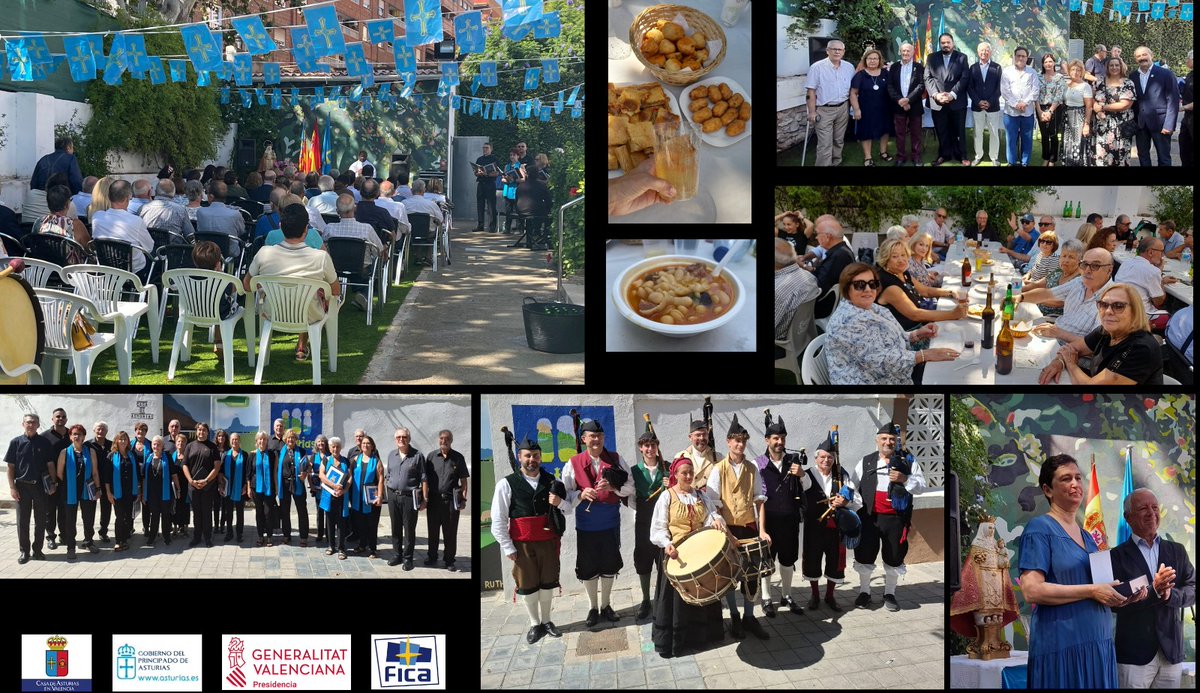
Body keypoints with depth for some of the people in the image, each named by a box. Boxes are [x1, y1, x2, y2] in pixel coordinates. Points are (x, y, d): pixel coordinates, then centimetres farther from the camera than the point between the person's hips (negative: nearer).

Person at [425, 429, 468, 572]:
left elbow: (464, 479, 3)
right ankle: (432, 556, 27)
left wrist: (463, 497, -5)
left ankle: (449, 560, 13)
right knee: (433, 530, 12)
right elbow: (425, 478, 9)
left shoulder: (458, 457, 1)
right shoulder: (431, 456, 6)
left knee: (450, 532, 4)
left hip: (451, 500, -2)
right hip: (434, 499, 2)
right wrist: (425, 495, 2)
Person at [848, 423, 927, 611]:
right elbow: (853, 486, 7)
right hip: (869, 517, 1)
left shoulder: (908, 462, 4)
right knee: (864, 555, 6)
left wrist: (905, 479, -18)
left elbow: (921, 486, -1)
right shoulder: (865, 462, 8)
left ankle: (889, 594, 26)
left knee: (893, 557, 8)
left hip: (896, 518, -1)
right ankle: (864, 592, 24)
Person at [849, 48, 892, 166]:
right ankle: (867, 158, 15)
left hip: (883, 109, 3)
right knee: (867, 132, 5)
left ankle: (883, 152, 33)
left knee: (884, 129, 15)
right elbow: (853, 93, -8)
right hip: (866, 110, -3)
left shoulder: (885, 73, 0)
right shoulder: (860, 75, -8)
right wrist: (856, 109, -14)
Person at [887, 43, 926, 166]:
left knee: (916, 133, 6)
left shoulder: (919, 67, 0)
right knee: (900, 133, 7)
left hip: (915, 105, -1)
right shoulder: (894, 67, 5)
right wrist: (899, 100, -15)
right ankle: (900, 157, 15)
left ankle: (916, 157, 14)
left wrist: (908, 99, -19)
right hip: (898, 105, 1)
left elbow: (921, 86, -9)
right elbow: (890, 86, -1)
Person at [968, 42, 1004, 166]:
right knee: (977, 132, 6)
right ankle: (978, 156, 16)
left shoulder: (997, 67, 1)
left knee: (994, 133, 3)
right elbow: (970, 87, 3)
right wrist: (978, 102, -10)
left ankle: (994, 157, 12)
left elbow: (999, 87, -3)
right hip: (977, 106, 2)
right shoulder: (973, 67, 7)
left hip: (993, 106, -2)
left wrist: (990, 102, -12)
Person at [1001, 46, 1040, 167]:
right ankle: (1012, 162, 11)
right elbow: (1004, 90, -4)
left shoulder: (1032, 72, 7)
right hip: (1011, 111, -1)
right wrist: (1015, 104, -13)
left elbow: (1035, 91, 0)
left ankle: (1025, 163, 12)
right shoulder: (1006, 71, 4)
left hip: (1028, 111, 1)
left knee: (1027, 139, 5)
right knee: (1011, 138, 2)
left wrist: (1025, 103, -13)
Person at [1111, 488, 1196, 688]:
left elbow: (1193, 590, 4)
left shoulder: (1177, 551, 12)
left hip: (1172, 651, 4)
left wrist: (1170, 595, -15)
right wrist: (1153, 590, -22)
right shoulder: (1117, 555, -2)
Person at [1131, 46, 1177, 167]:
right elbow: (1132, 100, 12)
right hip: (1140, 123, 4)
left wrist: (1169, 124, -15)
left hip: (1159, 122, -4)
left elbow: (1173, 100, -9)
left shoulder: (1166, 74, -5)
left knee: (1164, 158, 1)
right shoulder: (1133, 77, 9)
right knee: (1142, 156, 11)